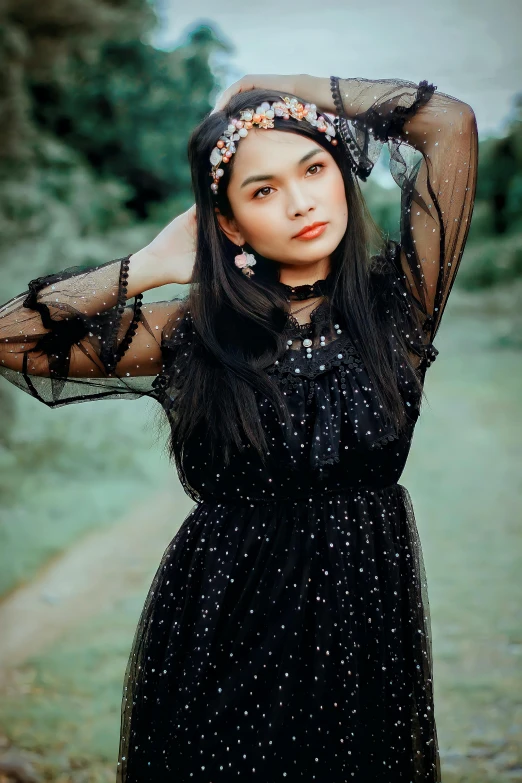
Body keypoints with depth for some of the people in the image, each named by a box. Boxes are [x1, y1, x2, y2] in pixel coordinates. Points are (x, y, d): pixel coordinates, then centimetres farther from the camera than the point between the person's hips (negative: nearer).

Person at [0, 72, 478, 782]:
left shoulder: (394, 305, -2)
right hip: (219, 628, 0)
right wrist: (152, 266, -3)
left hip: (362, 623, 0)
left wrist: (278, 88, -2)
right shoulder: (194, 337, 0)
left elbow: (451, 123, -9)